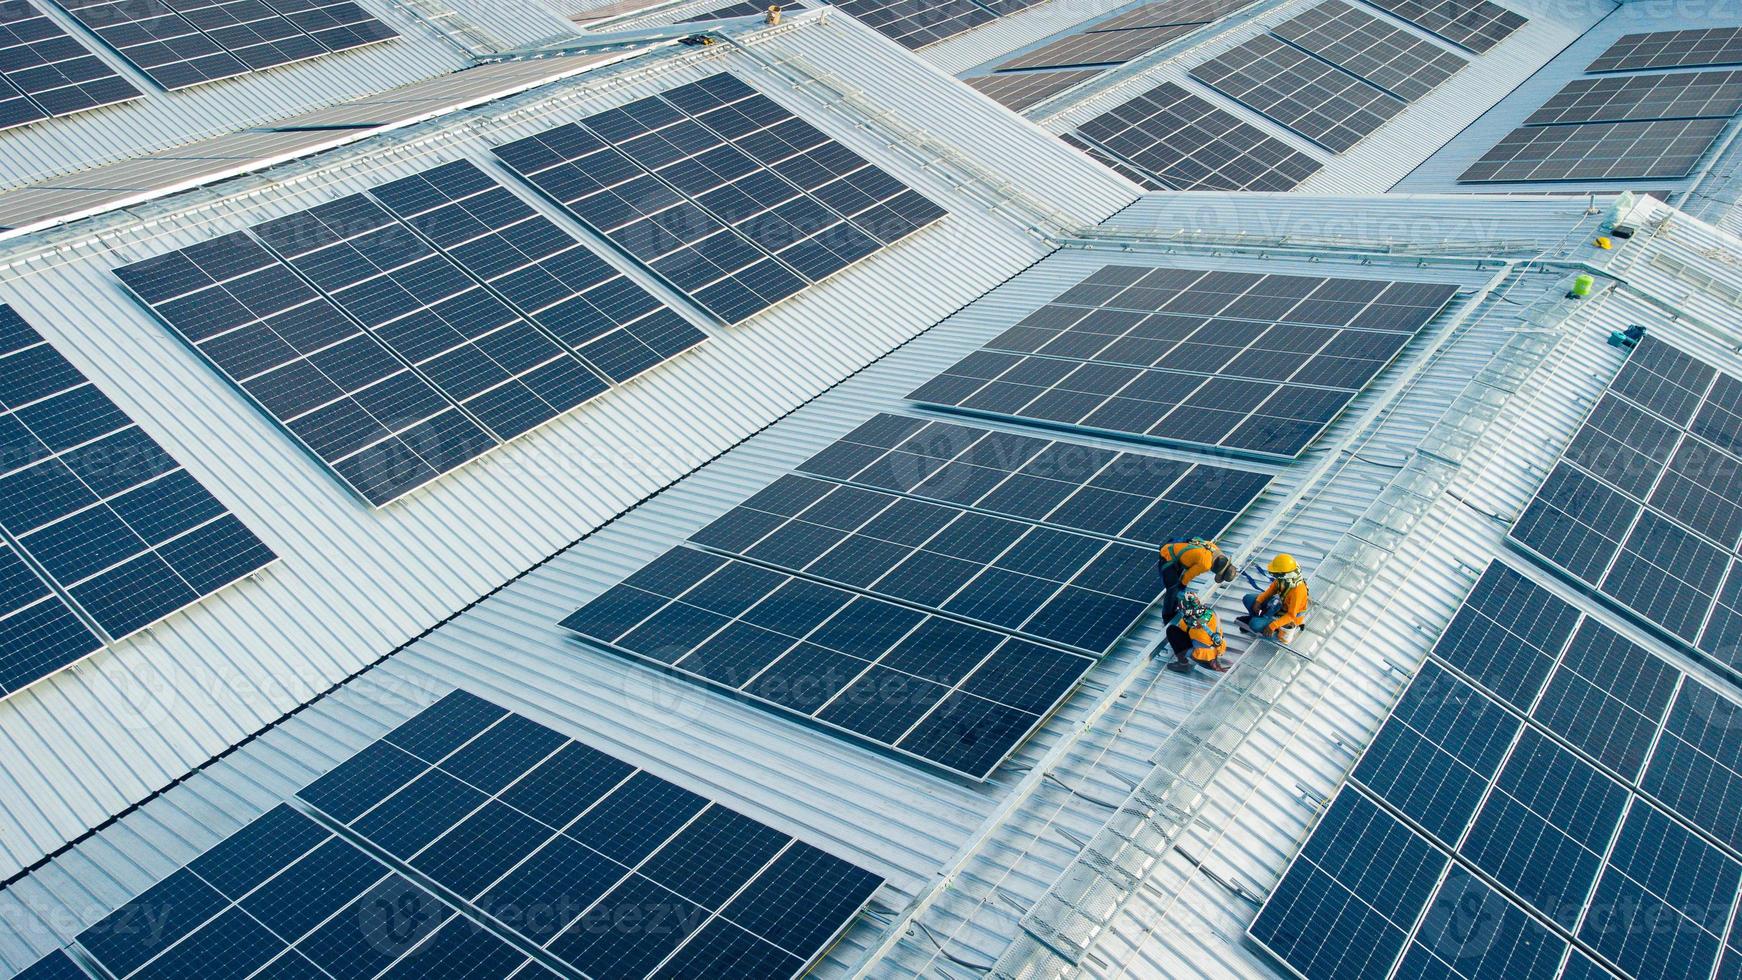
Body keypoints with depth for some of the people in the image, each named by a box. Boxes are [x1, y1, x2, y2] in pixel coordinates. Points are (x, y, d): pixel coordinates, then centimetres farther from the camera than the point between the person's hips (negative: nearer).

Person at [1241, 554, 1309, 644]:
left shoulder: (1297, 590, -37)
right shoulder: (1284, 578, -16)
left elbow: (1291, 615, -31)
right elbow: (1271, 590, 2)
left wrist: (1273, 626, -33)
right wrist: (1258, 601, -12)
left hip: (1290, 618, -7)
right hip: (1280, 604, 8)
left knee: (1255, 624, -23)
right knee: (1248, 598, -2)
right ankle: (1256, 618, 19)